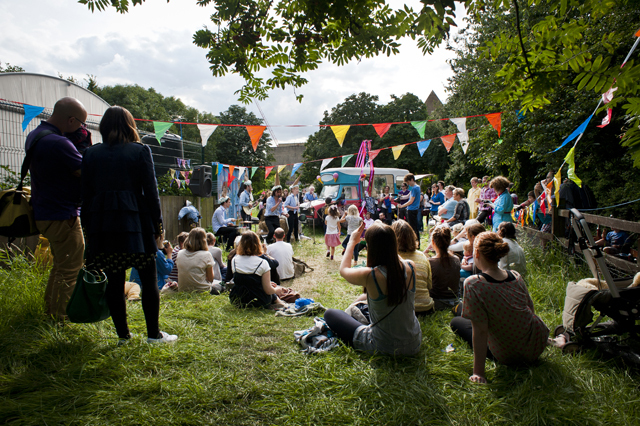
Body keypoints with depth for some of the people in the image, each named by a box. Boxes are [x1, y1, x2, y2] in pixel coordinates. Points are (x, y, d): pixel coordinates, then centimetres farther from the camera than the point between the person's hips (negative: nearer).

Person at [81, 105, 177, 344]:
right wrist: (157, 222, 4)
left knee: (114, 281, 9)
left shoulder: (91, 154, 9)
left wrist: (87, 225, 15)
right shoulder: (140, 151, 0)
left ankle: (123, 334, 17)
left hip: (102, 224, 3)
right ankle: (153, 334, 10)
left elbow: (86, 193, 8)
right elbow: (150, 190, -2)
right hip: (135, 223, -3)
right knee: (149, 280, 5)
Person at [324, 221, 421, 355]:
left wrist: (352, 242, 10)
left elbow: (343, 270, -2)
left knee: (330, 314, 11)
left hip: (383, 348, -5)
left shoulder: (369, 275, -26)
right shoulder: (410, 267, -14)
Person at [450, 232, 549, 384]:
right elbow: (531, 309, 6)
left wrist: (478, 373, -17)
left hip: (508, 356, -5)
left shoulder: (473, 284, -25)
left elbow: (480, 331, -24)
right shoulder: (516, 276, -8)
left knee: (456, 322, 15)